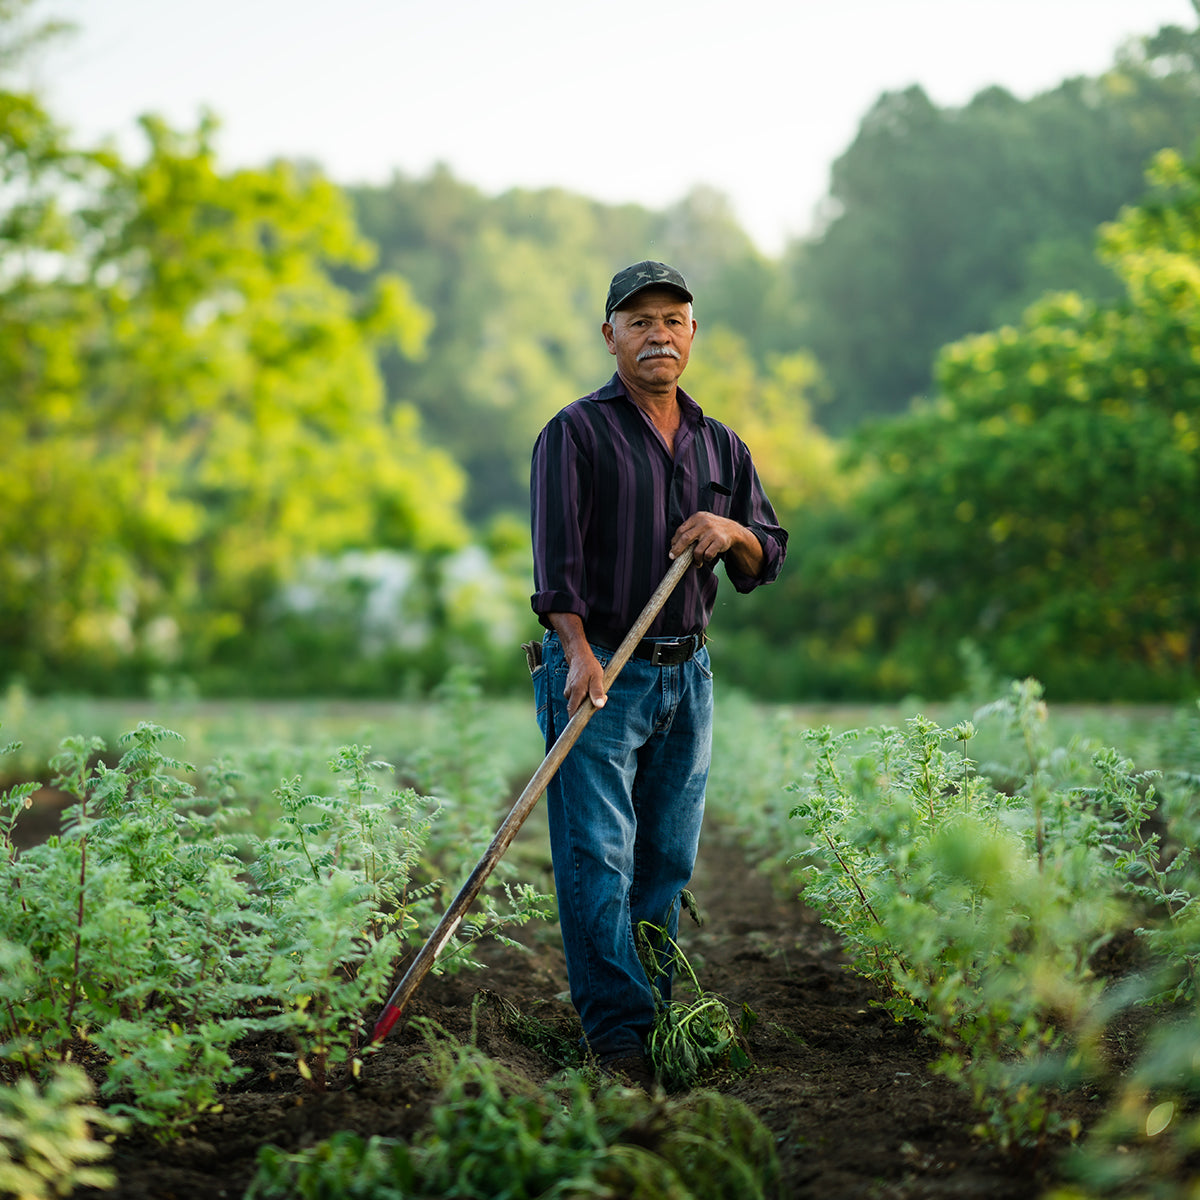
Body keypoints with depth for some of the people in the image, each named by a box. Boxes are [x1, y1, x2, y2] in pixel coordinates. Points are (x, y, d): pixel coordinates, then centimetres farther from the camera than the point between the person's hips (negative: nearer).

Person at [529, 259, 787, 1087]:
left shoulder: (720, 446, 15)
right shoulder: (577, 433, -1)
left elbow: (768, 560, 16)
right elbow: (556, 558, -10)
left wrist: (733, 534, -7)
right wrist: (580, 654, -22)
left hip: (687, 676, 5)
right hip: (601, 671, -5)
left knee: (669, 858, 7)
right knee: (598, 858, -9)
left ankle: (656, 1015, 15)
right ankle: (618, 1035, -8)